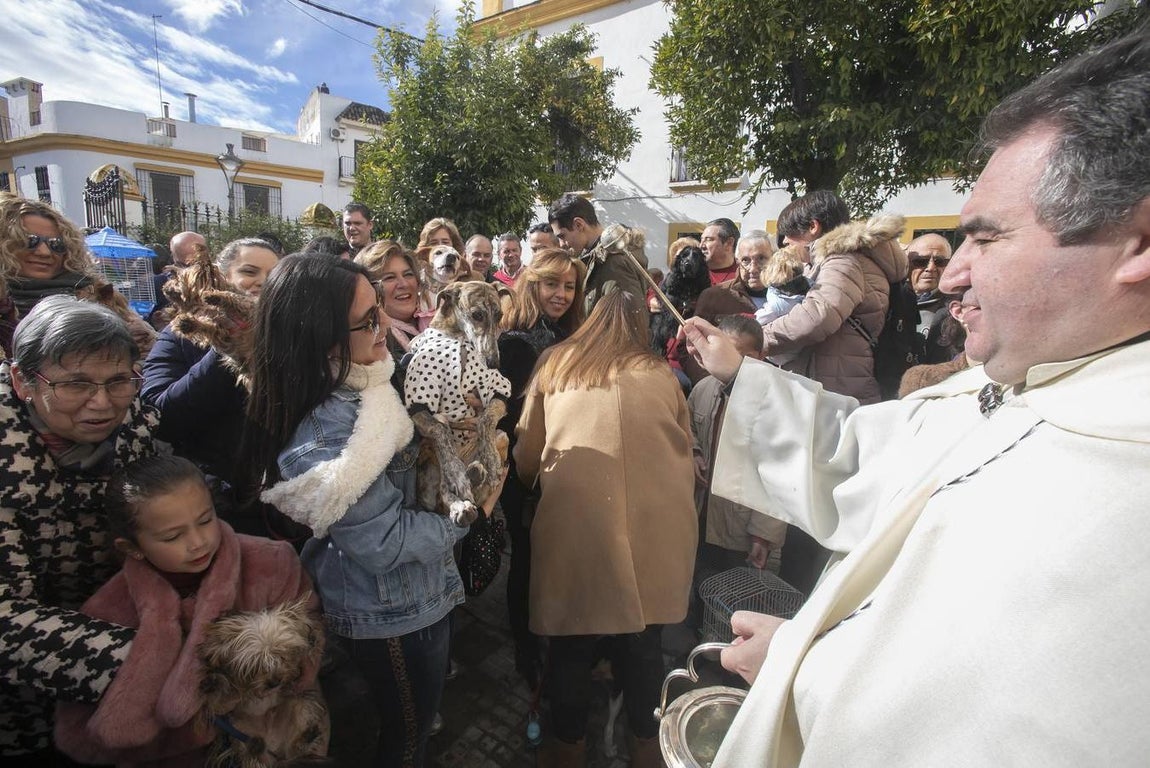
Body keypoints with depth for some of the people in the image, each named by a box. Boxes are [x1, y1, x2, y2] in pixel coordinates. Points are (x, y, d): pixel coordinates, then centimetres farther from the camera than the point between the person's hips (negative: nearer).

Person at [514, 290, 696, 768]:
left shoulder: (555, 365, 10)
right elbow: (687, 457, 19)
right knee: (644, 640, 19)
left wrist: (539, 487, 32)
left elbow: (526, 459, 11)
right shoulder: (660, 375, 12)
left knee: (572, 640, 16)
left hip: (575, 523, -1)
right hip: (656, 528, 2)